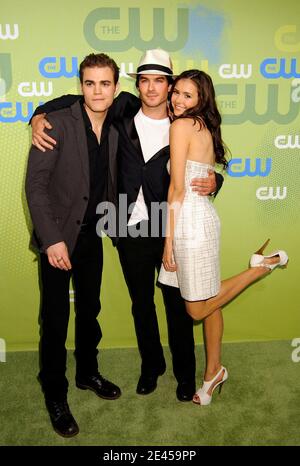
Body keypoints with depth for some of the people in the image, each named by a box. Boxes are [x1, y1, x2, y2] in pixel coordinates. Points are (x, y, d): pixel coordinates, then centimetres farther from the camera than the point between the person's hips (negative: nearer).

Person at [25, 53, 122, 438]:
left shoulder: (116, 130, 2)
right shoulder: (57, 124, -15)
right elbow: (35, 184, -17)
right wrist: (52, 239, -22)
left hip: (91, 237, 5)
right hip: (58, 238, -5)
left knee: (89, 311, 19)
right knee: (56, 320, 4)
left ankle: (87, 373, 40)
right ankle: (55, 395, 23)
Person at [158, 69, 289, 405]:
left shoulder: (181, 125, -11)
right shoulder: (206, 127, 15)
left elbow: (177, 188, -13)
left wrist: (169, 240, -10)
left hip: (190, 220, -10)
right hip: (203, 214, 10)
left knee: (198, 310, 2)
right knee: (208, 303, 16)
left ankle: (261, 266, 6)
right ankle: (213, 371, 28)